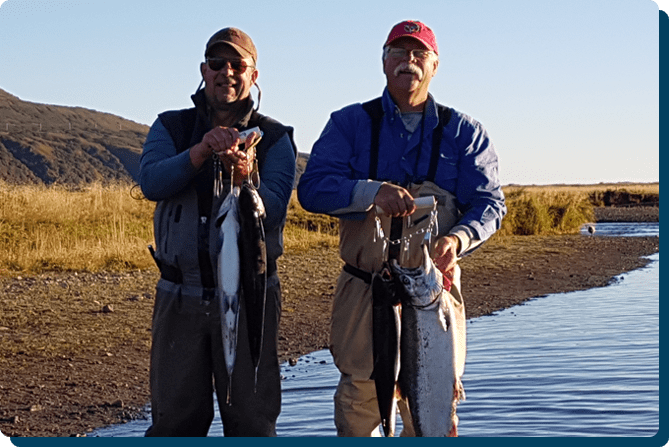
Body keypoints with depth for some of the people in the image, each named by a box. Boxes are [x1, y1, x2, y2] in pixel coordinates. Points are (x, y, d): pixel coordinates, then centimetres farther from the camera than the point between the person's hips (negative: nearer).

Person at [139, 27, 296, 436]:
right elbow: (151, 182, -11)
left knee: (252, 418, 4)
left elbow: (273, 210, -11)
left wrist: (244, 179, -32)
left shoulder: (274, 138, 3)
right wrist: (200, 152, -28)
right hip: (179, 296, 1)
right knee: (173, 418, 7)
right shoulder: (171, 127, 8)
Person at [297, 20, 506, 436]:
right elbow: (312, 187, -7)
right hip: (364, 292, 0)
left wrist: (458, 237, -21)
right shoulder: (350, 123, 5)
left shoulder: (464, 132, 8)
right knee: (358, 404, 6)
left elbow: (490, 203, 1)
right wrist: (372, 191, -25)